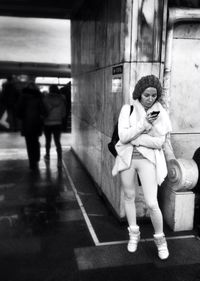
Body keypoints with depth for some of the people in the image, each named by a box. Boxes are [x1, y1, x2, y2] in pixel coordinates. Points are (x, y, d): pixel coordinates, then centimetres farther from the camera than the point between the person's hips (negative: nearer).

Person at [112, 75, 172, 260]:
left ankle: (160, 239, 20)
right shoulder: (127, 109, -3)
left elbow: (159, 142, -12)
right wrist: (143, 124, -21)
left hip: (148, 159, -2)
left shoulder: (161, 113, -4)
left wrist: (133, 138, -14)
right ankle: (134, 234, 36)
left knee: (151, 203, -6)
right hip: (127, 158, 2)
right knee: (129, 197, 15)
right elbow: (123, 136, -12)